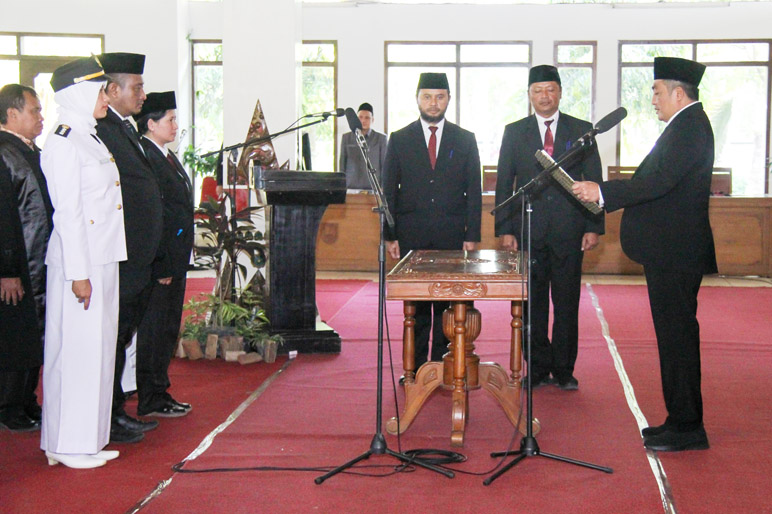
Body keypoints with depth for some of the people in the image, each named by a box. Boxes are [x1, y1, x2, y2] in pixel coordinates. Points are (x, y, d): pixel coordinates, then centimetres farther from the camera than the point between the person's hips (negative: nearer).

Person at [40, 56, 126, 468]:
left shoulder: (90, 138, 16)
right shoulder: (63, 143, -13)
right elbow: (67, 212, -17)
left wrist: (97, 269, 18)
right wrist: (78, 273, -19)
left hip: (102, 260, 9)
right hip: (79, 262, -9)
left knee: (98, 348, 13)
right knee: (76, 349, -3)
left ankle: (88, 441, 22)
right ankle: (68, 445, 8)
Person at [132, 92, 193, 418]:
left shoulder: (168, 157, 15)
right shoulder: (144, 158, -16)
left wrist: (179, 261, 16)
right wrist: (161, 266, -22)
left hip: (174, 262, 10)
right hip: (157, 264, -10)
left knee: (167, 329, 15)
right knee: (154, 329, -1)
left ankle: (159, 394, 25)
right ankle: (150, 401, 9)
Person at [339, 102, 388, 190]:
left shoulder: (381, 138, 7)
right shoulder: (346, 138, 12)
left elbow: (384, 165, 6)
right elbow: (342, 164, 13)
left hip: (373, 188, -1)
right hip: (351, 188, 1)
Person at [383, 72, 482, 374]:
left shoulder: (465, 140, 8)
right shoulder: (399, 140, 8)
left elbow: (474, 191, 7)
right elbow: (389, 191, 7)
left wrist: (472, 236, -1)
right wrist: (389, 235, -1)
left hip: (451, 236, 0)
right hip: (411, 236, 0)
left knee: (448, 303, 2)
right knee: (415, 303, 3)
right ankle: (416, 366, 10)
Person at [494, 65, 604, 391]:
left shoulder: (581, 130, 8)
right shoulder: (514, 132, 9)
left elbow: (594, 181, 7)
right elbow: (503, 184, 7)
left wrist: (594, 227, -1)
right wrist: (504, 230, -1)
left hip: (569, 230, 0)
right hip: (529, 230, 0)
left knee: (567, 304, 3)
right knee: (532, 303, 4)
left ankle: (563, 371, 13)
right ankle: (538, 370, 14)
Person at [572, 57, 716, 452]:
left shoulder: (688, 127, -16)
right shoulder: (688, 124, 17)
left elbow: (660, 181, -27)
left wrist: (603, 192, -25)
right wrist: (607, 194, 17)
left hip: (675, 254, -11)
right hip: (672, 252, 11)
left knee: (677, 335, -5)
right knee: (676, 335, 14)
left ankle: (686, 427, 2)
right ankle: (682, 419, 23)